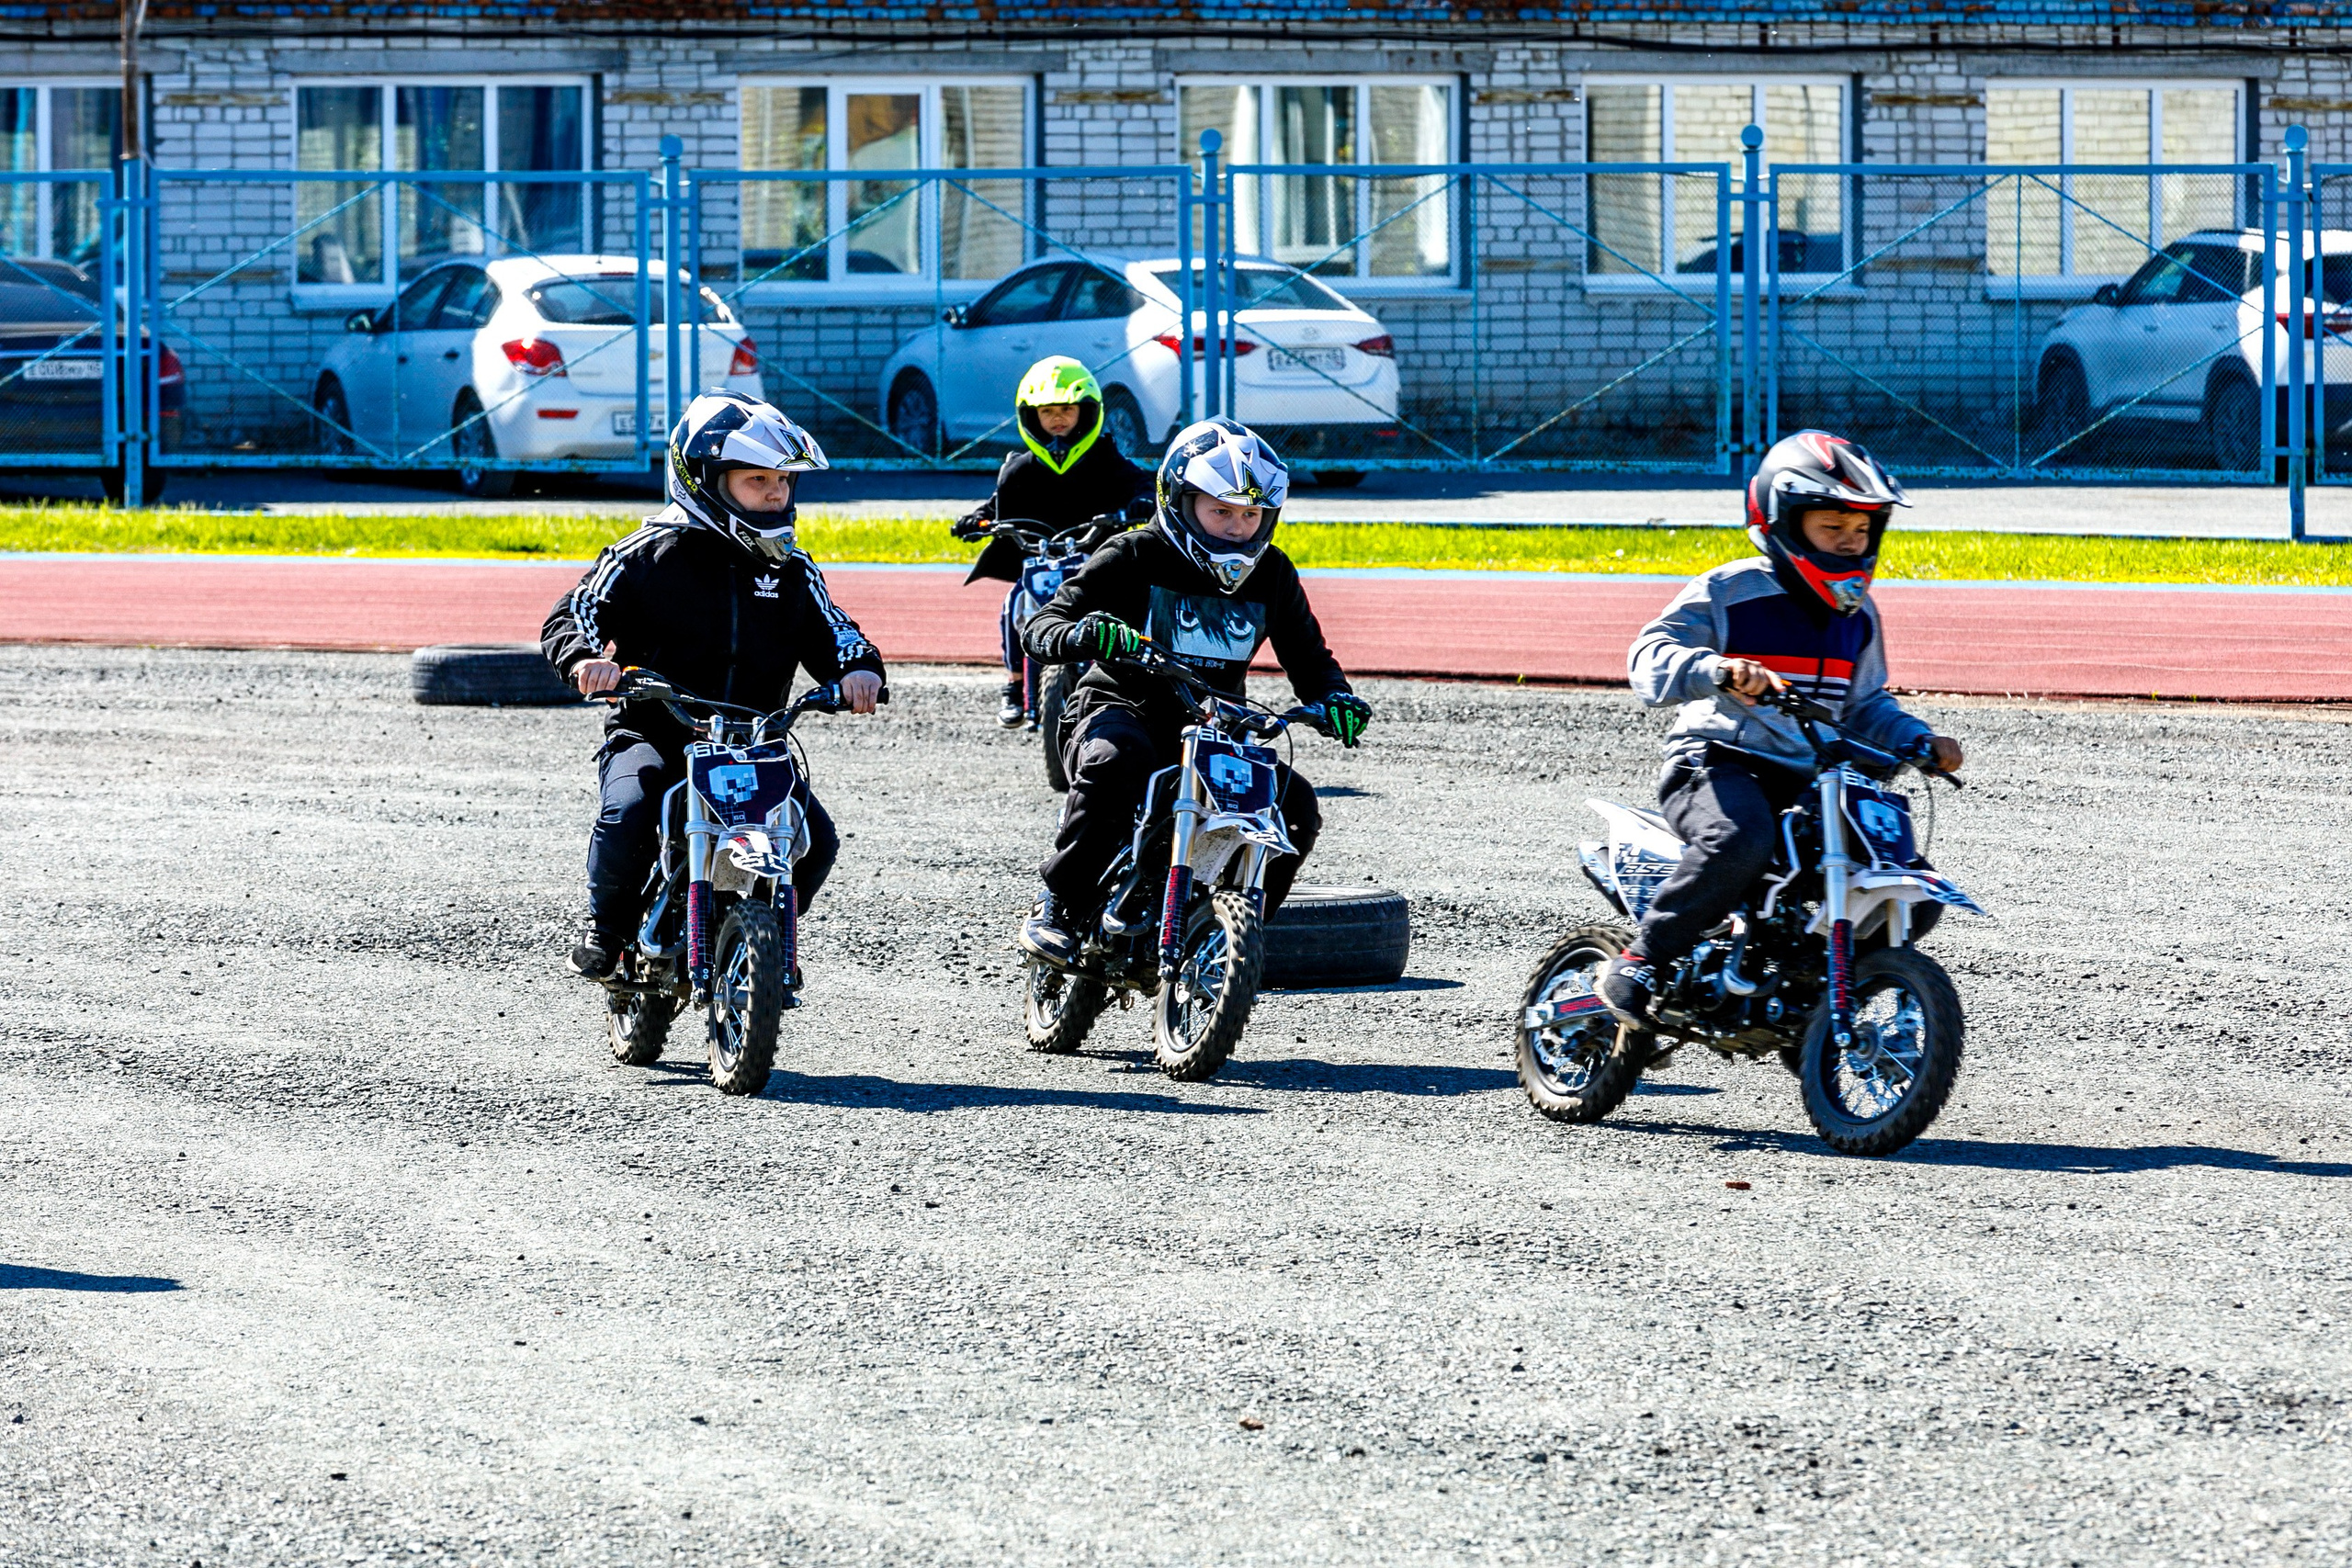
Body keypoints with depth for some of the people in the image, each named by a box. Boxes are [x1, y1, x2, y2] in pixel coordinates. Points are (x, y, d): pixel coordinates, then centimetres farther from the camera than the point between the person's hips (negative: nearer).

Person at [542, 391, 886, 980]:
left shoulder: (792, 573, 12)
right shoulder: (650, 556, -2)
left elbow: (831, 630, 10)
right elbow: (572, 615, -6)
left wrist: (859, 668, -14)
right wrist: (586, 658, -30)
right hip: (651, 736, -4)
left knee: (816, 838, -15)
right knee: (628, 811, -34)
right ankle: (607, 925, -5)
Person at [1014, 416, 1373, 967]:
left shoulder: (1271, 575, 7)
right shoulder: (1134, 559, -7)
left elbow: (1308, 655, 16)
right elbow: (1041, 626, -10)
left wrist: (1336, 698, -8)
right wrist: (1081, 635, -35)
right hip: (1124, 708, -5)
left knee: (1295, 805, -17)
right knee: (1114, 760, -39)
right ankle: (1057, 910, -28)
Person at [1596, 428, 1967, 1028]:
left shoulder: (1857, 617, 15)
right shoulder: (1727, 593, -6)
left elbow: (1865, 706, 24)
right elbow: (1650, 659, -18)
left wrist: (1920, 742, 4)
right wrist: (1721, 670, -38)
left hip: (1808, 782, 7)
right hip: (1717, 766, -7)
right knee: (1741, 841, -41)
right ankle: (1637, 965, -26)